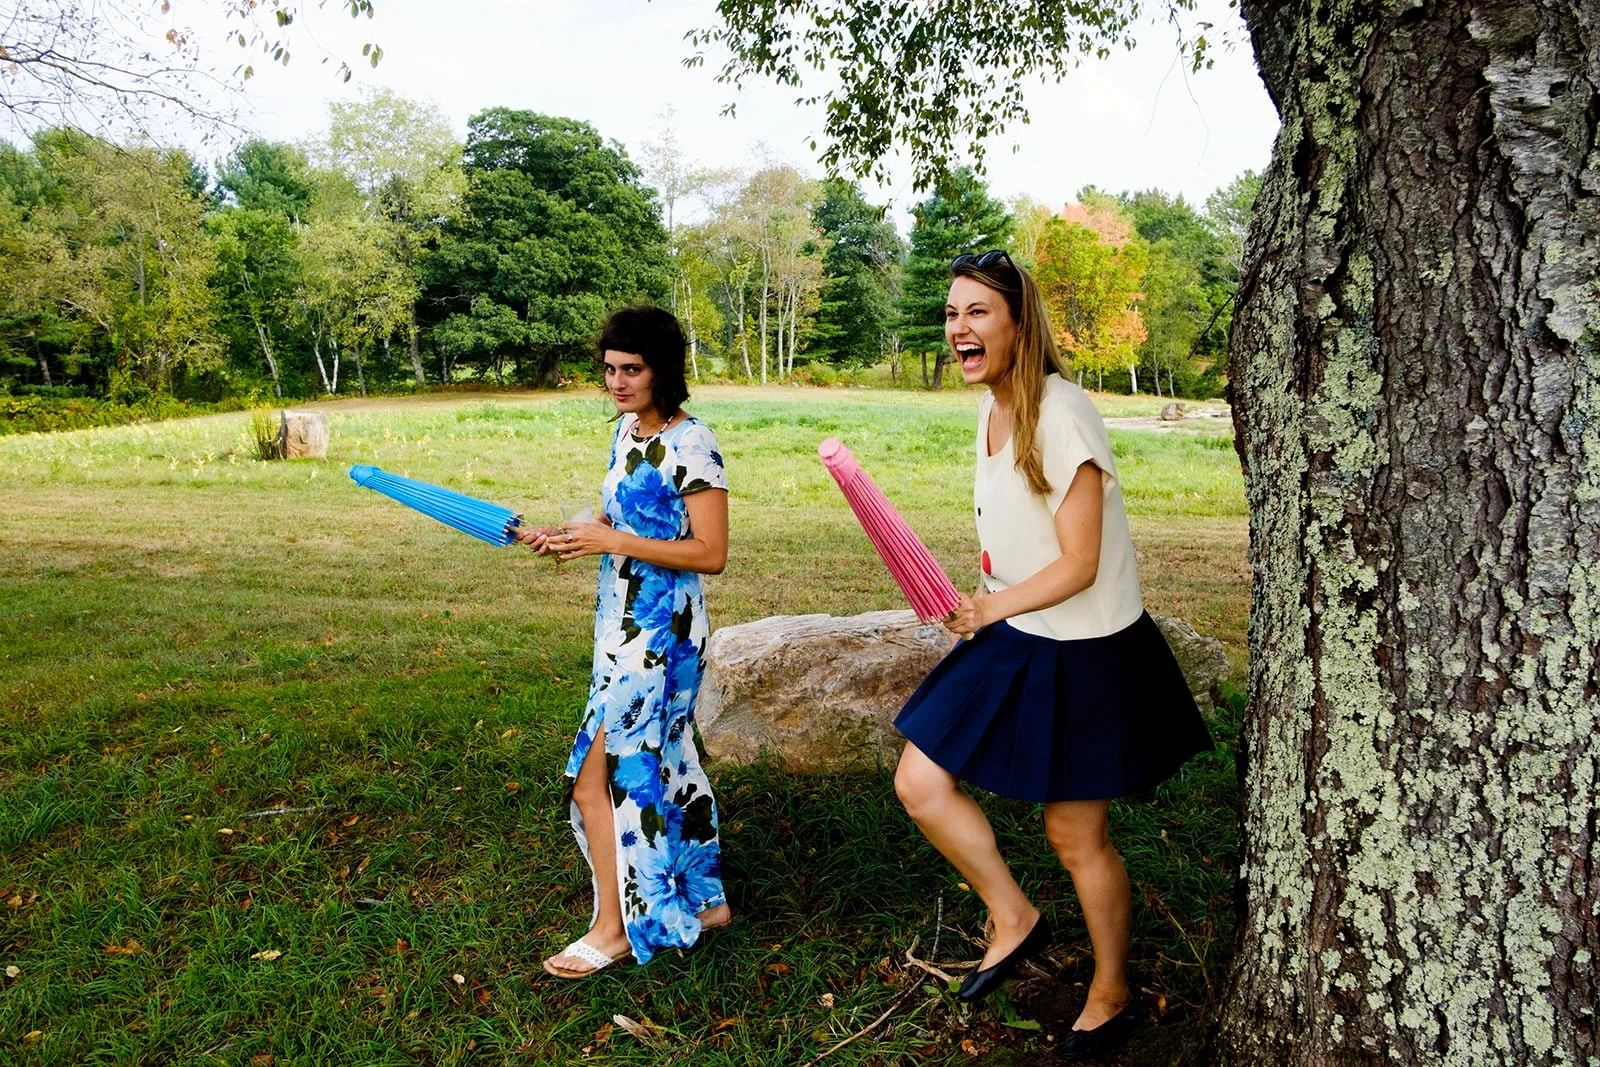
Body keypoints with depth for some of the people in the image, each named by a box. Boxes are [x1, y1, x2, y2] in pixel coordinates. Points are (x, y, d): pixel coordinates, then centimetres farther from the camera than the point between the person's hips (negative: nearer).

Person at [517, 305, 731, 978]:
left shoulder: (691, 445, -17)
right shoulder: (626, 431, 9)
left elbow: (711, 554, -19)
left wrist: (611, 541, -22)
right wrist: (570, 536, 1)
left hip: (660, 635, -9)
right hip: (623, 625, 9)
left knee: (598, 776, -3)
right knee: (662, 764, 17)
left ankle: (614, 929, 14)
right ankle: (704, 900, 32)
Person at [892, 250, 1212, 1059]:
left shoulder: (1061, 415, -22)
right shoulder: (991, 407, 5)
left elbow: (1079, 565, -22)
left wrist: (992, 608, -30)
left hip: (1081, 652, -8)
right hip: (1011, 640, 8)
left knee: (1074, 834, 7)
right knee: (920, 782, 2)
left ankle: (1111, 999, 32)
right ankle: (1014, 920, 23)